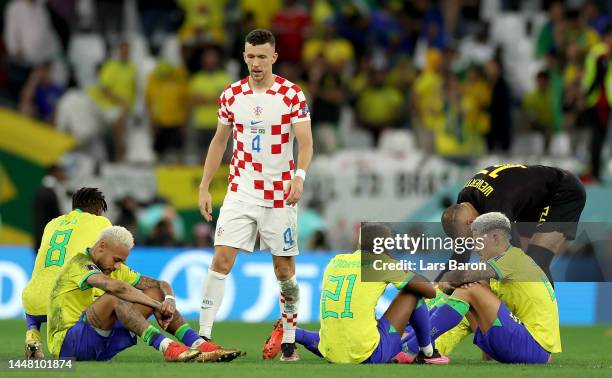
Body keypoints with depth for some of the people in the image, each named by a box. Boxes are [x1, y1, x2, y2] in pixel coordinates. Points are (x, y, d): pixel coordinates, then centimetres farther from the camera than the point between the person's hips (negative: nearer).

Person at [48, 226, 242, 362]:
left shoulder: (115, 269, 13)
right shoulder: (80, 264, -15)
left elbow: (162, 285, 9)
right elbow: (116, 287, -32)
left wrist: (169, 302, -15)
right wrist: (158, 306, -30)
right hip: (66, 344, -8)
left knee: (156, 293, -1)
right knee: (113, 298, -35)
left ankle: (202, 346, -15)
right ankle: (168, 349, -44)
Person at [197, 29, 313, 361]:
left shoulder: (292, 94, -6)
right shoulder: (231, 96, 3)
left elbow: (305, 142, -11)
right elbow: (219, 142, 13)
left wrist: (299, 176, -29)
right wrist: (204, 188, 8)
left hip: (279, 196, -2)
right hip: (240, 193, 2)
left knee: (284, 269, 4)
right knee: (221, 259, -9)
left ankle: (289, 340, 16)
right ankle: (203, 335, -8)